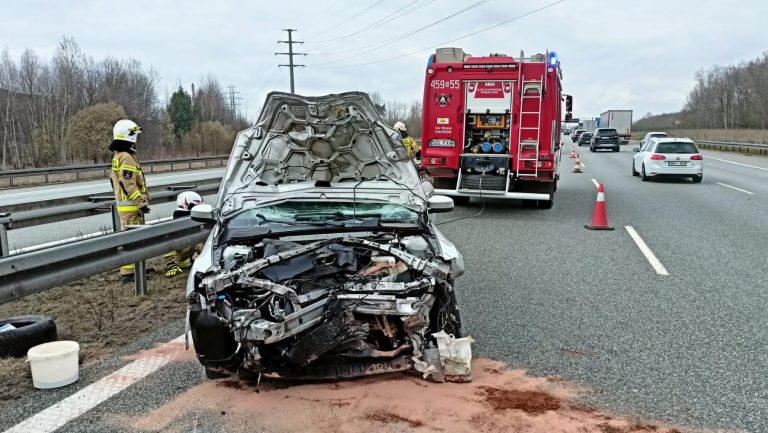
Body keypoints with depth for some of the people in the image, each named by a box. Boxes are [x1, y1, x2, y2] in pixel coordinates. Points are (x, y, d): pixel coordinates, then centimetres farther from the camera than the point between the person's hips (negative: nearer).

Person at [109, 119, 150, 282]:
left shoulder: (117, 156, 17)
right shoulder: (127, 157, -16)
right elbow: (129, 184, -23)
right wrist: (142, 202, -19)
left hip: (124, 204, 11)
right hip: (131, 206, -11)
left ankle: (134, 267, 24)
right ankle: (128, 272, -7)